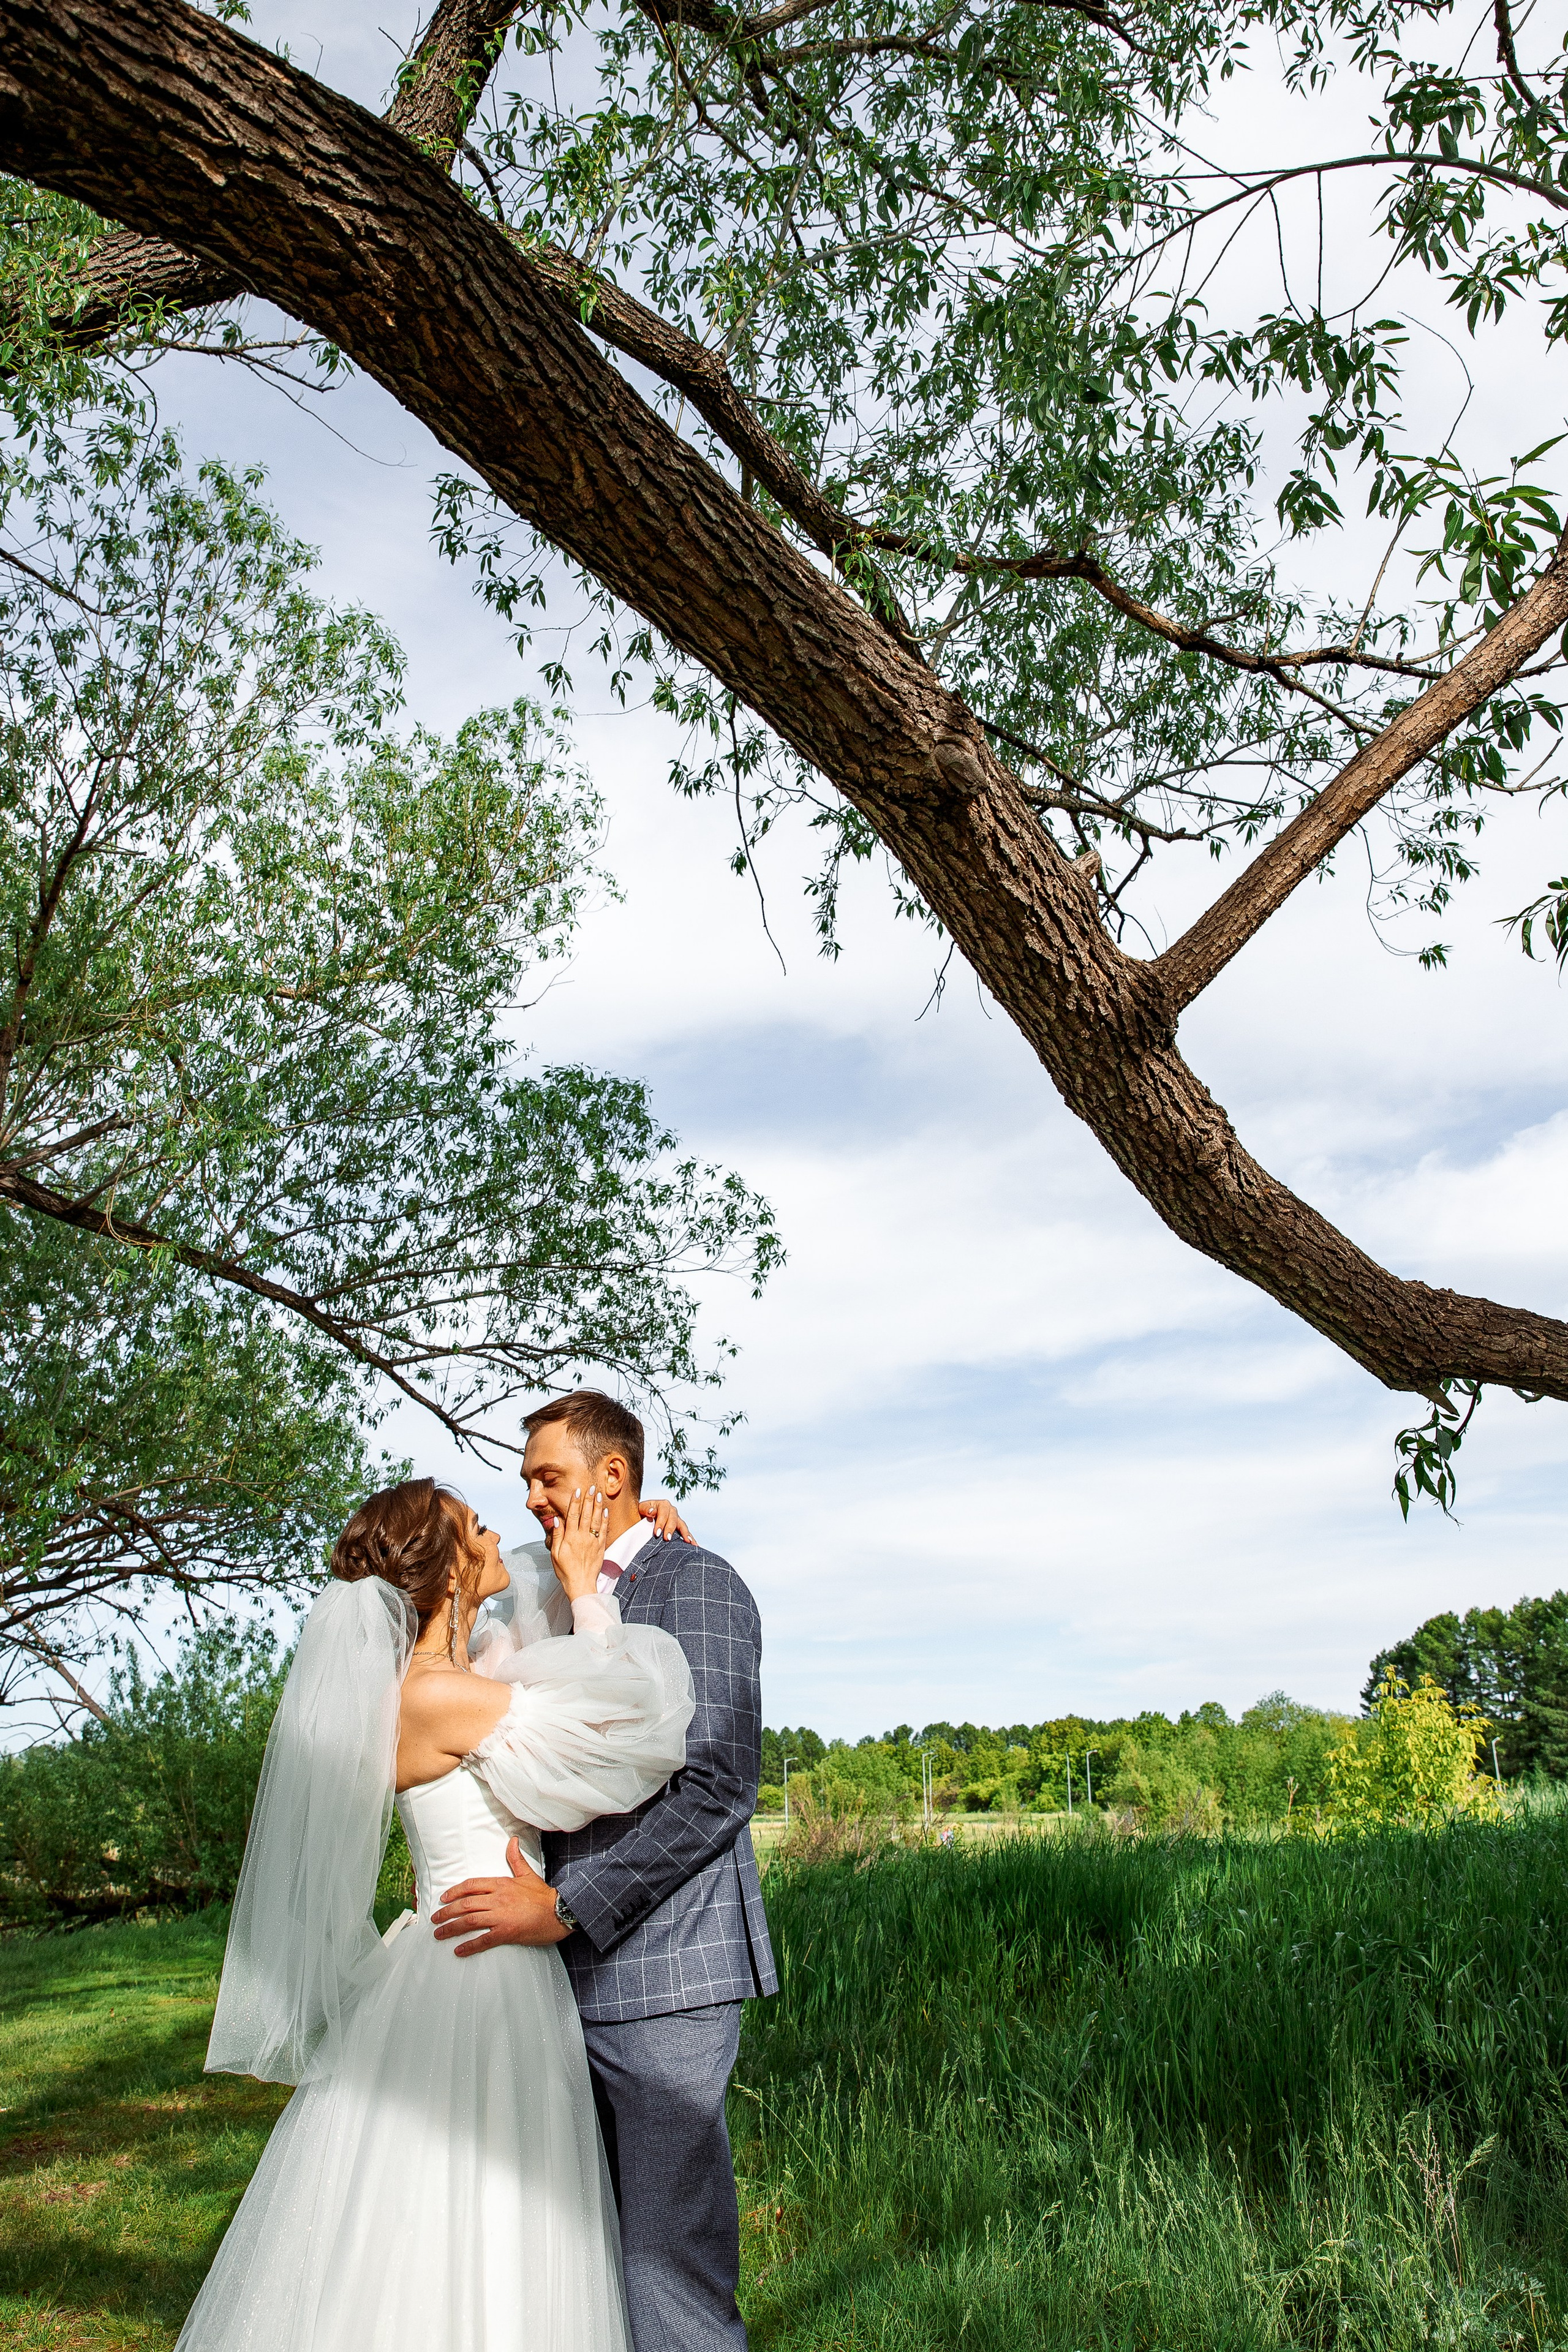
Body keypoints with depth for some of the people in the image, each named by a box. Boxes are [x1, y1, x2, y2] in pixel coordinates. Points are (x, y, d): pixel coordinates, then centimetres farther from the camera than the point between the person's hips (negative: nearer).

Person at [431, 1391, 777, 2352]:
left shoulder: (696, 1582, -9)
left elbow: (716, 1789, -17)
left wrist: (564, 1907, -18)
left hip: (665, 1968, -8)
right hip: (579, 1975, 8)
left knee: (673, 2265, -2)